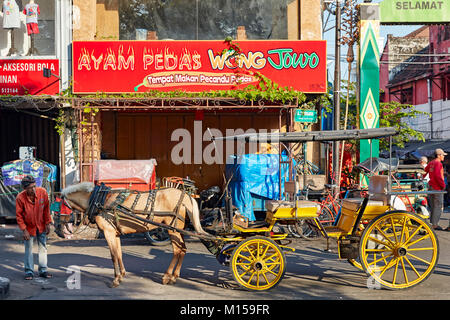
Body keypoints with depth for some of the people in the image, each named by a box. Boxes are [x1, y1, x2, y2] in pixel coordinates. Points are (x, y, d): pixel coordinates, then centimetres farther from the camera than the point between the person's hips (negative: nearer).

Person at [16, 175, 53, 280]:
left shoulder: (42, 192, -18)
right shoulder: (20, 198, -22)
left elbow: (46, 208, -4)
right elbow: (18, 215, -12)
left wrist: (48, 223, -2)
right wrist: (24, 230, -14)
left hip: (41, 226, 2)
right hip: (29, 227, -2)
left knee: (43, 248, 9)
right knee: (29, 249, 5)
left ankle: (43, 270, 19)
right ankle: (29, 271, 16)